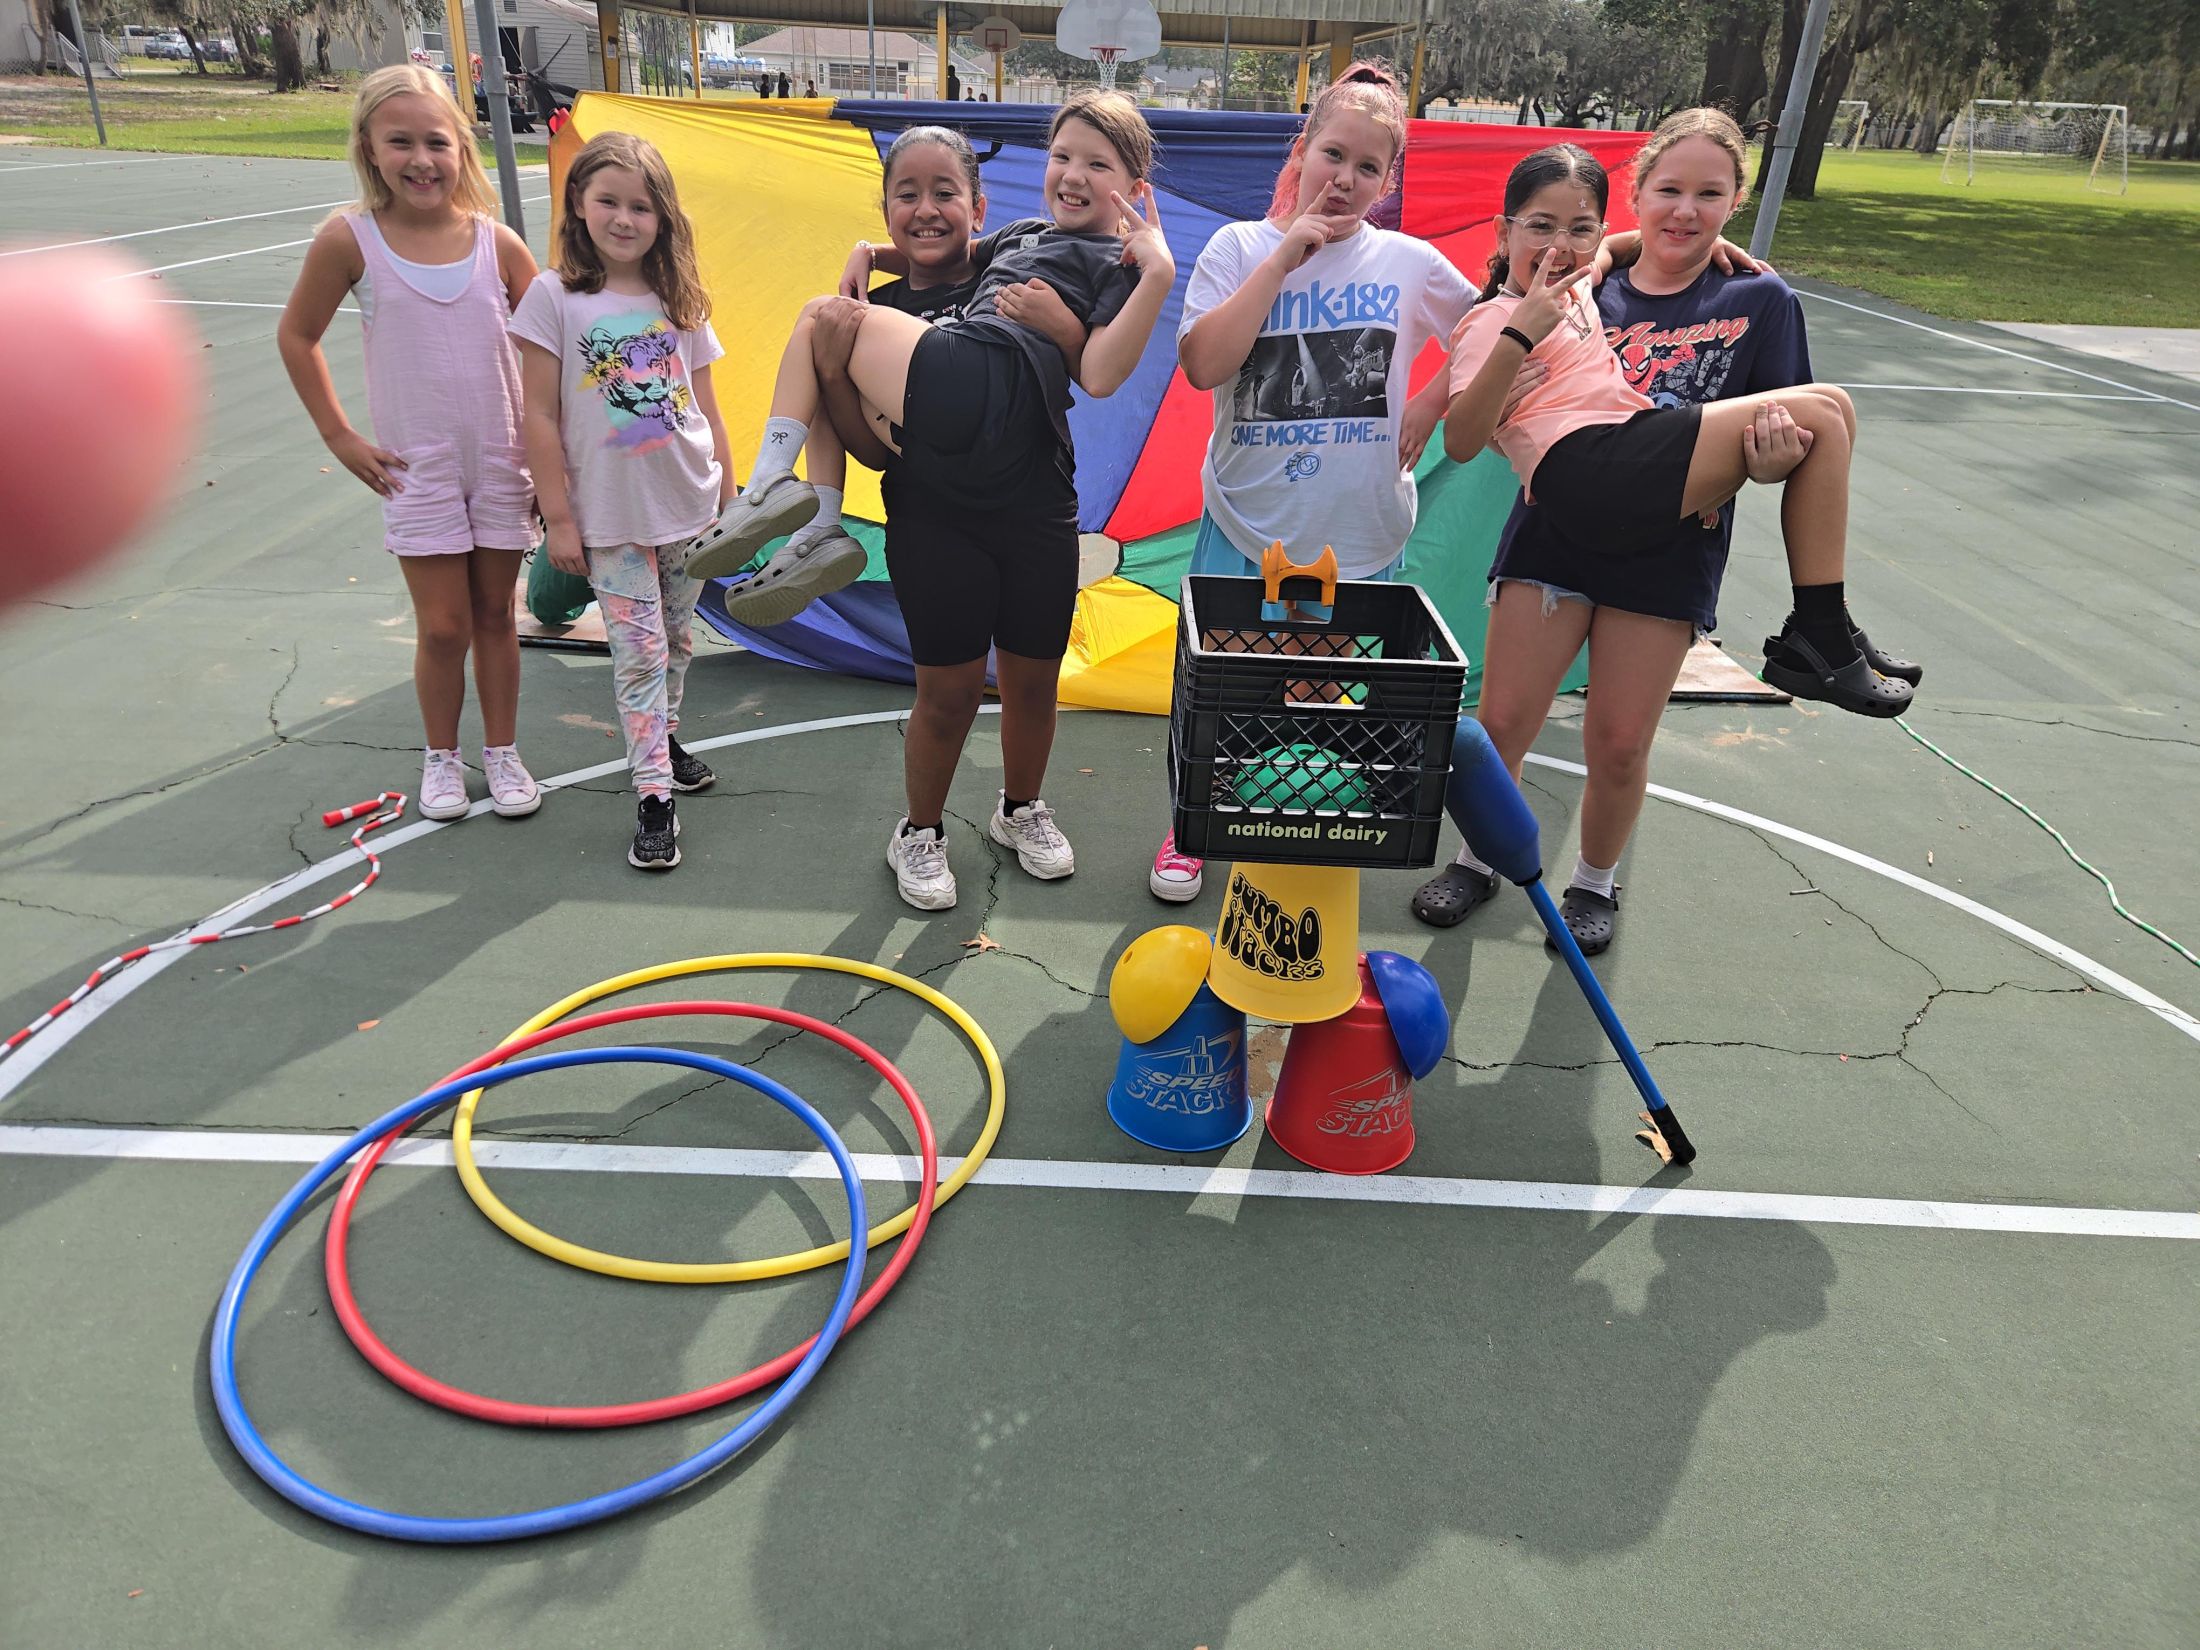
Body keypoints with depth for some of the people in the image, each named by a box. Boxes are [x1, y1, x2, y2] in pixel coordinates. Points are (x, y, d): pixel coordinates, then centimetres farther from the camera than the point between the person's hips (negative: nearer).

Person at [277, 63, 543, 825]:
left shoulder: (495, 240, -4)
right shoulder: (350, 239, -7)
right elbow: (296, 337, 4)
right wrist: (339, 435, 0)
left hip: (502, 461, 1)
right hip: (415, 467, -1)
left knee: (495, 615, 11)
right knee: (443, 625, 0)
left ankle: (502, 752, 25)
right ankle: (441, 757, 21)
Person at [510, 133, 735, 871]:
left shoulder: (678, 299, 5)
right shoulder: (556, 297, -6)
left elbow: (705, 407, 10)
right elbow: (541, 416, -6)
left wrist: (730, 499, 9)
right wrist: (559, 518, -8)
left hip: (690, 505, 4)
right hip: (611, 516, -4)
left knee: (677, 640, 15)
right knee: (639, 653, -3)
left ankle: (663, 737, 37)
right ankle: (654, 796, 2)